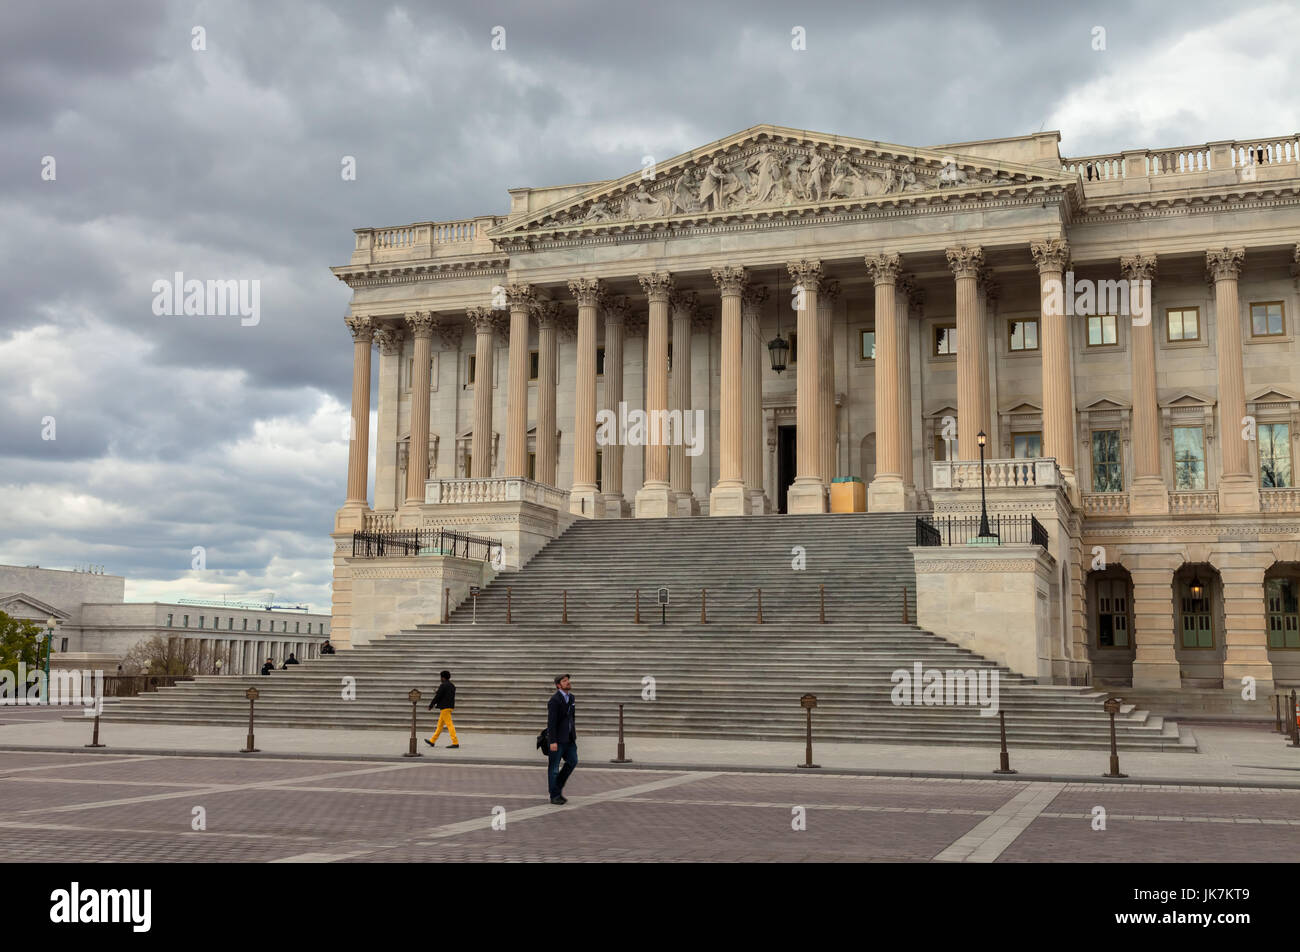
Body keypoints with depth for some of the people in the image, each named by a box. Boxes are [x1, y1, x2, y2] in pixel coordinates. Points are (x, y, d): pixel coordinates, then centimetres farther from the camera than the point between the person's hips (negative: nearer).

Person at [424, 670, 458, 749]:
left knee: (449, 724, -9)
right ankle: (432, 741, 24)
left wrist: (431, 705, -2)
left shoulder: (443, 686, -14)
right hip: (450, 706, 10)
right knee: (440, 724, 16)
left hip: (445, 708, -10)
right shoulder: (452, 686, 12)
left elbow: (437, 696, -14)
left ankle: (455, 743, -12)